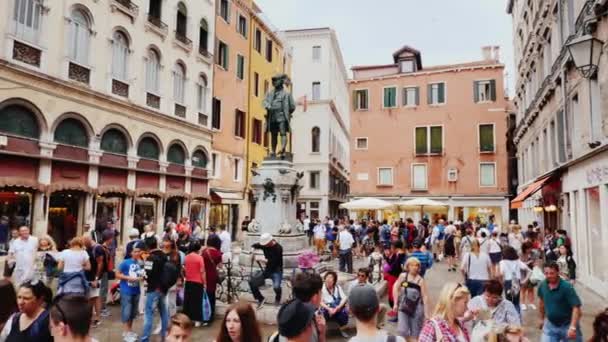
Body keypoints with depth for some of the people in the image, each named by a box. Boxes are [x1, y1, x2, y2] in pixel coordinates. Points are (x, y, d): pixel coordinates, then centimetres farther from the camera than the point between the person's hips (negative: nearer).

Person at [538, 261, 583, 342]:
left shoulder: (567, 287, -20)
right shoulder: (542, 285, -6)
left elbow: (576, 307, -24)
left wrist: (573, 327, -32)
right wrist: (542, 319, 18)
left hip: (567, 325, -3)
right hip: (550, 325, 3)